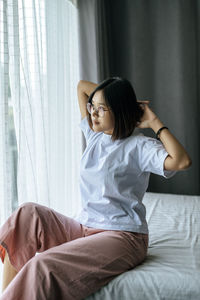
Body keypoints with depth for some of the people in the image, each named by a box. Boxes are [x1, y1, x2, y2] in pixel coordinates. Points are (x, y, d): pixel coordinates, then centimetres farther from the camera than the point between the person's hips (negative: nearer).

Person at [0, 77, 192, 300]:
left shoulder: (139, 146, -7)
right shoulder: (94, 135, 12)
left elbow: (182, 161, -27)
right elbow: (82, 86, 21)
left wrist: (155, 123, -15)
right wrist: (124, 98, 12)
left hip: (123, 236, -7)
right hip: (83, 228, 7)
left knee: (45, 264, -30)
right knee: (27, 213, -18)